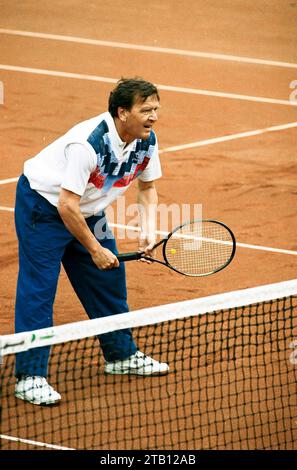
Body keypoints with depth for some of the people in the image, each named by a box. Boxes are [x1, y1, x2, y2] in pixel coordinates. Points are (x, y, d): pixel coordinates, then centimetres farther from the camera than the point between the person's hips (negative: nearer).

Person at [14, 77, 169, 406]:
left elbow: (147, 187, 6)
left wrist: (148, 230, -10)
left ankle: (121, 355, 28)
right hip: (43, 203, -8)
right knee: (38, 289, -11)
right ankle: (29, 377, -10)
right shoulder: (89, 143, -36)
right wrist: (94, 249, -23)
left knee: (109, 279, 12)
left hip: (87, 210, 8)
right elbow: (66, 206, -32)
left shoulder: (147, 140, -12)